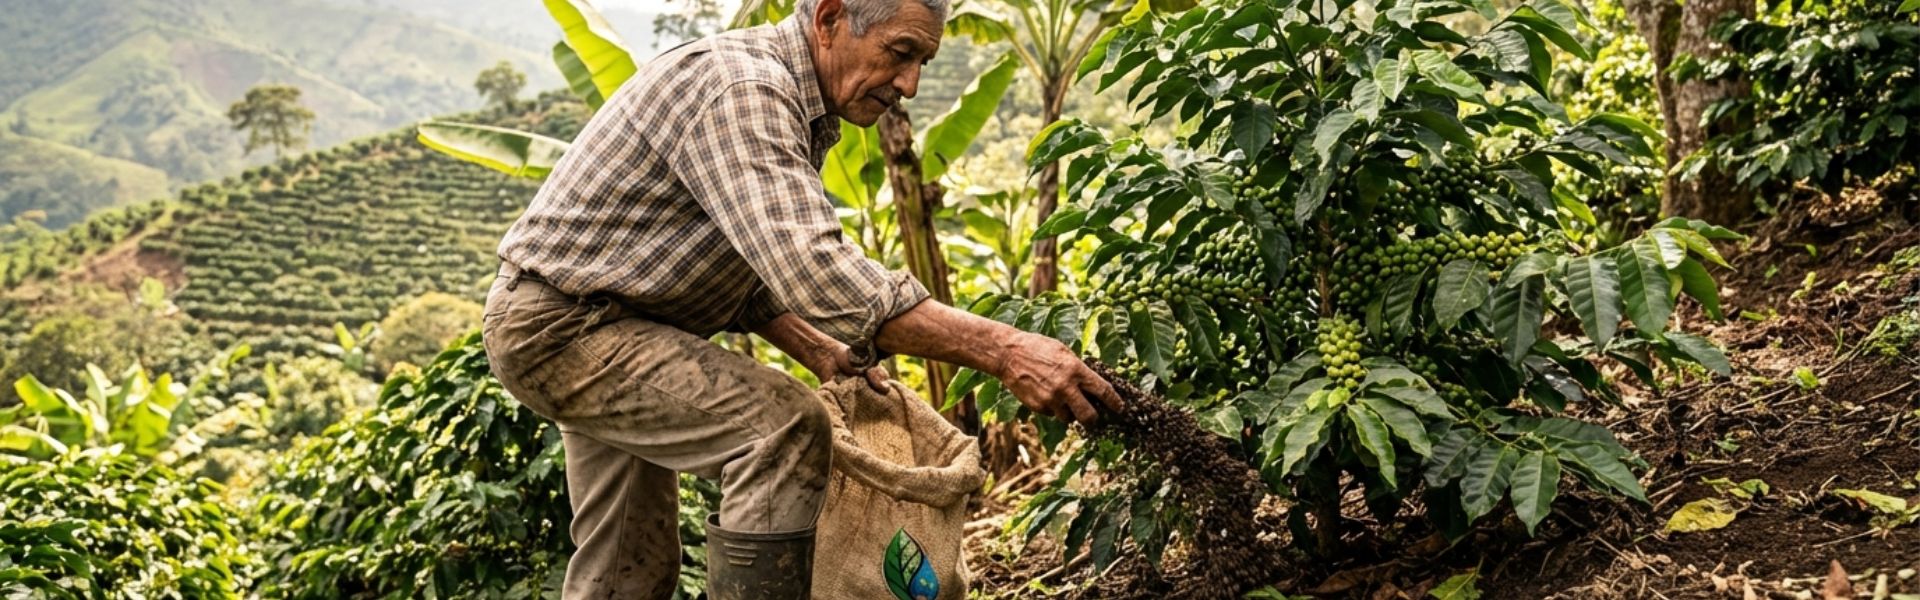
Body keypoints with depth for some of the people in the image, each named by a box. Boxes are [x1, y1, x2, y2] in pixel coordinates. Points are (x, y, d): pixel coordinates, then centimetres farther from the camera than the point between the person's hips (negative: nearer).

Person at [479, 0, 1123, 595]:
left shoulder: (795, 110, 8)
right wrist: (999, 350, -42)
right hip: (559, 326, -10)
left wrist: (818, 351, 2)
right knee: (786, 428, -25)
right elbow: (810, 273, -39)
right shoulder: (742, 89, -25)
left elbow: (749, 266, 16)